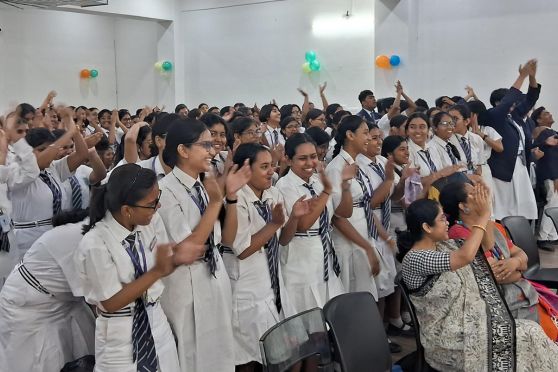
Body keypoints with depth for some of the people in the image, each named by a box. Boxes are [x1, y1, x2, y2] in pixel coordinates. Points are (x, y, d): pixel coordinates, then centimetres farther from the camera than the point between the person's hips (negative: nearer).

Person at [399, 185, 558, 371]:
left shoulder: (444, 245, 8)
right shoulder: (414, 259, -19)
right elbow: (465, 257, -29)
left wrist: (481, 215, 0)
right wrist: (483, 216, -19)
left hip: (472, 320, 8)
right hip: (449, 338, -8)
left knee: (531, 331, -10)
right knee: (530, 335, -16)